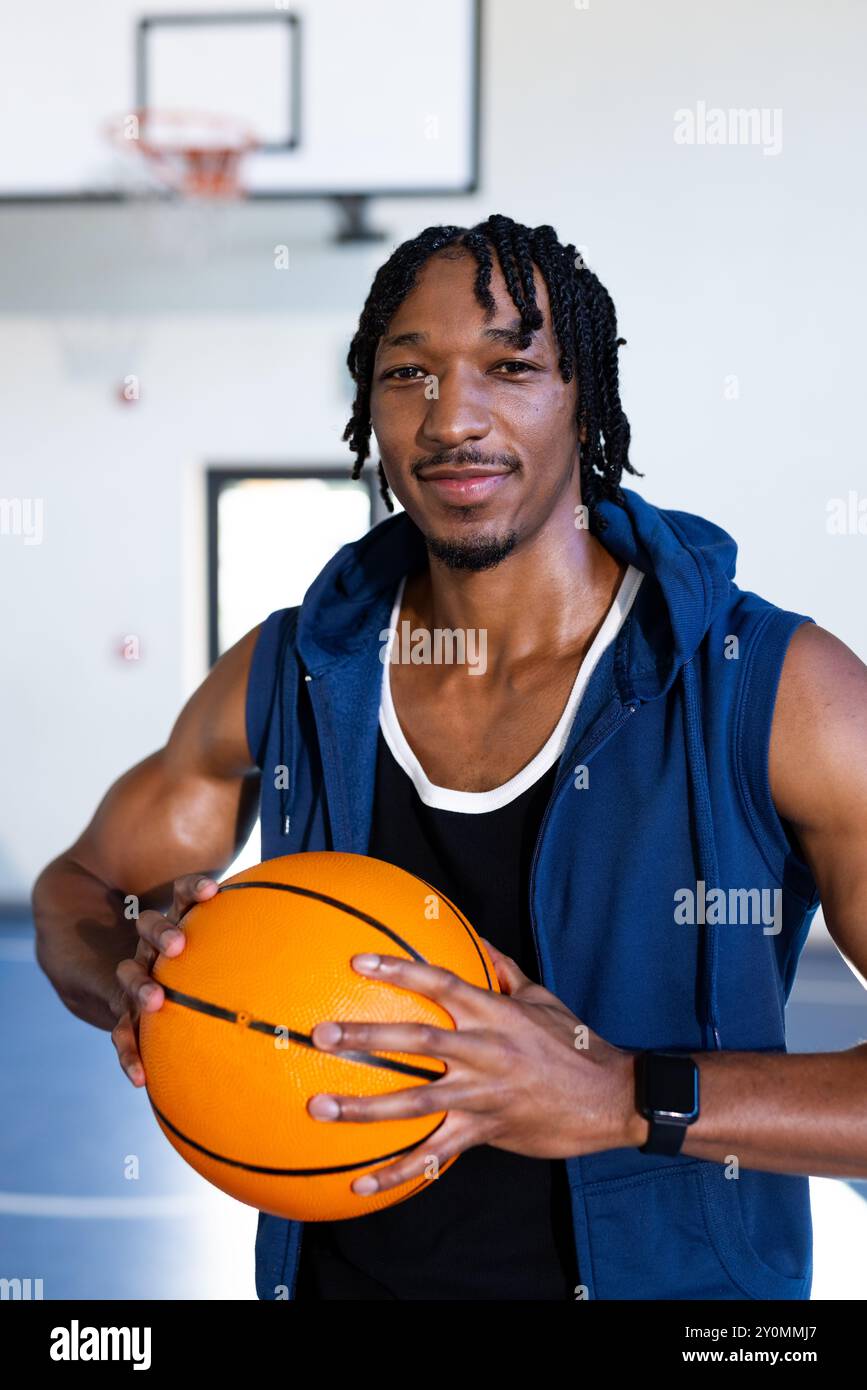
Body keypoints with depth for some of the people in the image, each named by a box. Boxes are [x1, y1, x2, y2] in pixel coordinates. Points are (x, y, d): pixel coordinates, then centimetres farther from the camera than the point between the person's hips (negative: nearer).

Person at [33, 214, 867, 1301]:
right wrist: (140, 983, -15)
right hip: (338, 1270, 3)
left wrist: (630, 1099, -31)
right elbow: (78, 890, 6)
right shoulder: (281, 680, -7)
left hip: (661, 1274, -3)